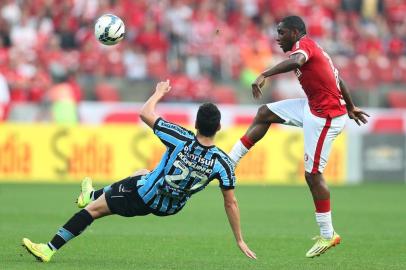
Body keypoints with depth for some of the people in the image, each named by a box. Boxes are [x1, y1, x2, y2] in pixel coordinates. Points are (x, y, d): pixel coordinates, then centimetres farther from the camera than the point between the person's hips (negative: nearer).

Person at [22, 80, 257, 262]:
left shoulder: (181, 139, -26)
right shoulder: (223, 163, -21)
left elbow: (145, 113, -14)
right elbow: (231, 203, -14)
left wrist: (159, 93, 7)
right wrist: (240, 240, -3)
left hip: (142, 198, -4)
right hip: (171, 208, 4)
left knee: (94, 209, 11)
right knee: (142, 174, 35)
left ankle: (50, 249, 14)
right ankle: (92, 196, 53)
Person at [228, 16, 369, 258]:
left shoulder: (304, 44, -13)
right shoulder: (313, 48, 14)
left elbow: (296, 61, -38)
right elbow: (337, 79, 23)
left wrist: (264, 75, -47)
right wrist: (350, 108, 34)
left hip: (324, 117, -10)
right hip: (313, 107, 10)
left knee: (313, 175, -5)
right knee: (265, 113, 11)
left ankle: (328, 235, 3)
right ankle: (229, 162, 13)